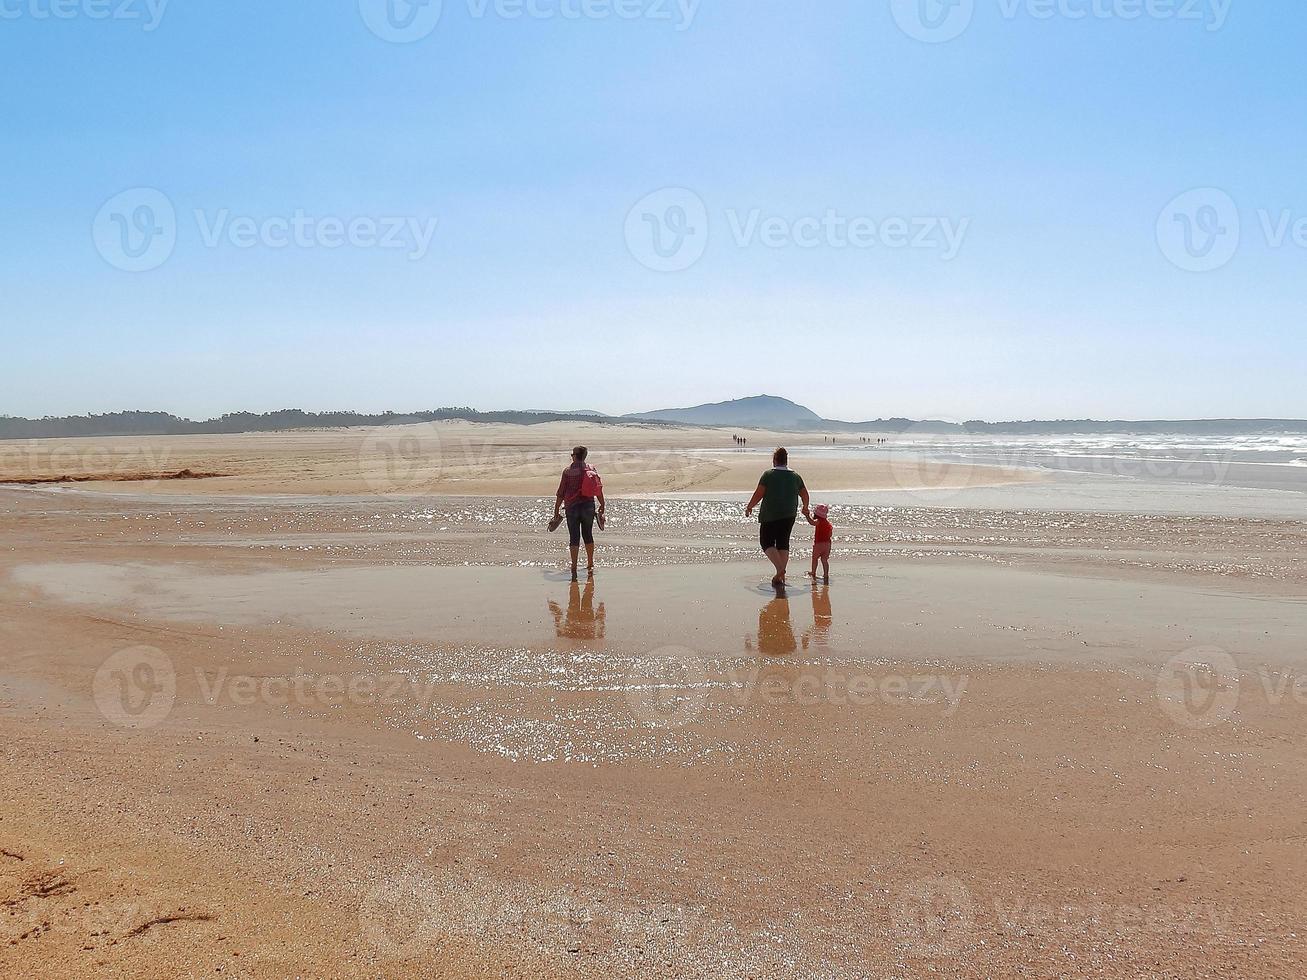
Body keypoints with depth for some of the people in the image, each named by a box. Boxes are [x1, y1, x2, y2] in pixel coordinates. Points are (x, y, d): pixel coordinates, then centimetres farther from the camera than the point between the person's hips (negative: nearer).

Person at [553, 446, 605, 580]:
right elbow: (598, 490, 3)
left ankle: (574, 568, -4)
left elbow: (560, 494, -6)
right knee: (588, 535, 17)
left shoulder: (568, 472, -8)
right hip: (588, 506, 3)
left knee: (574, 538, 0)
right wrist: (602, 505, 16)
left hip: (572, 507, -3)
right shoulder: (591, 469, 0)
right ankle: (590, 564, 26)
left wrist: (556, 512, 1)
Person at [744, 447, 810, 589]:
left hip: (770, 515, -4)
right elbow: (805, 495, 17)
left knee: (766, 542, 5)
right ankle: (781, 577, 9)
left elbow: (758, 494, -10)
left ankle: (780, 568, -16)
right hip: (789, 516, 4)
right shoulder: (795, 476, 7)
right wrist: (805, 508, 36)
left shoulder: (768, 475, -7)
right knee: (783, 543, 12)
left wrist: (749, 507, 5)